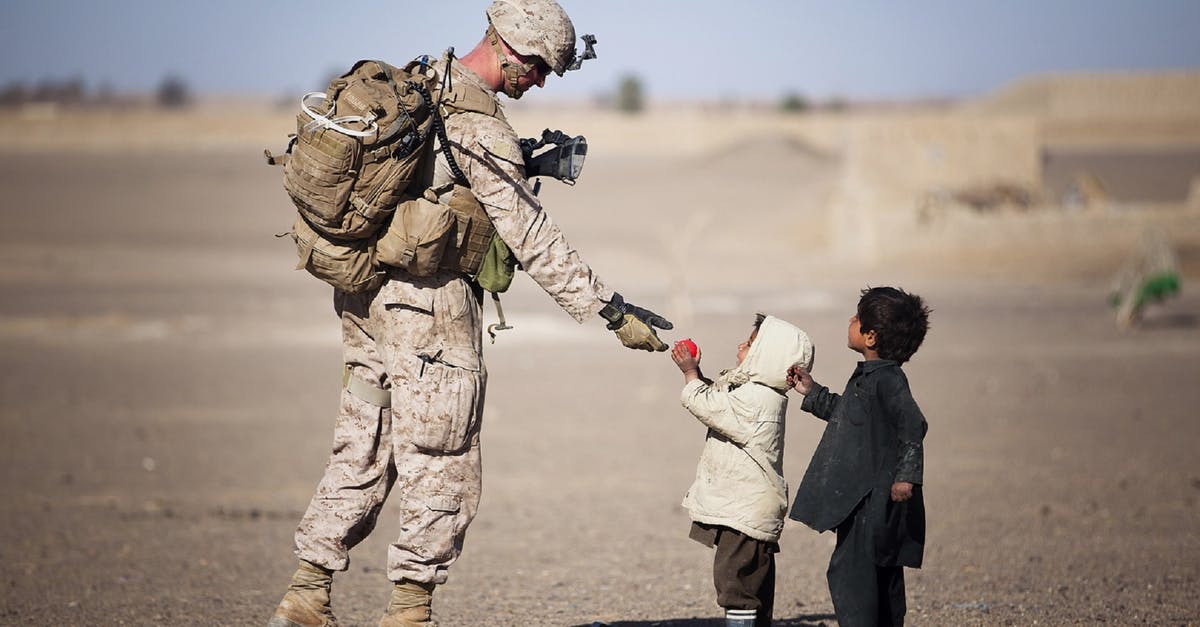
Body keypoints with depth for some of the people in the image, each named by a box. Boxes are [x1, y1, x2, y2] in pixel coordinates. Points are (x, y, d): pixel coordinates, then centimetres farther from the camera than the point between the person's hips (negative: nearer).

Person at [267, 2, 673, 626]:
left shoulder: (418, 82, 8)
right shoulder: (482, 130, -17)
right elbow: (533, 240, -18)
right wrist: (614, 312, -16)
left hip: (365, 294, 9)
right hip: (430, 304, -9)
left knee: (362, 451, 13)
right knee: (441, 467, 1)